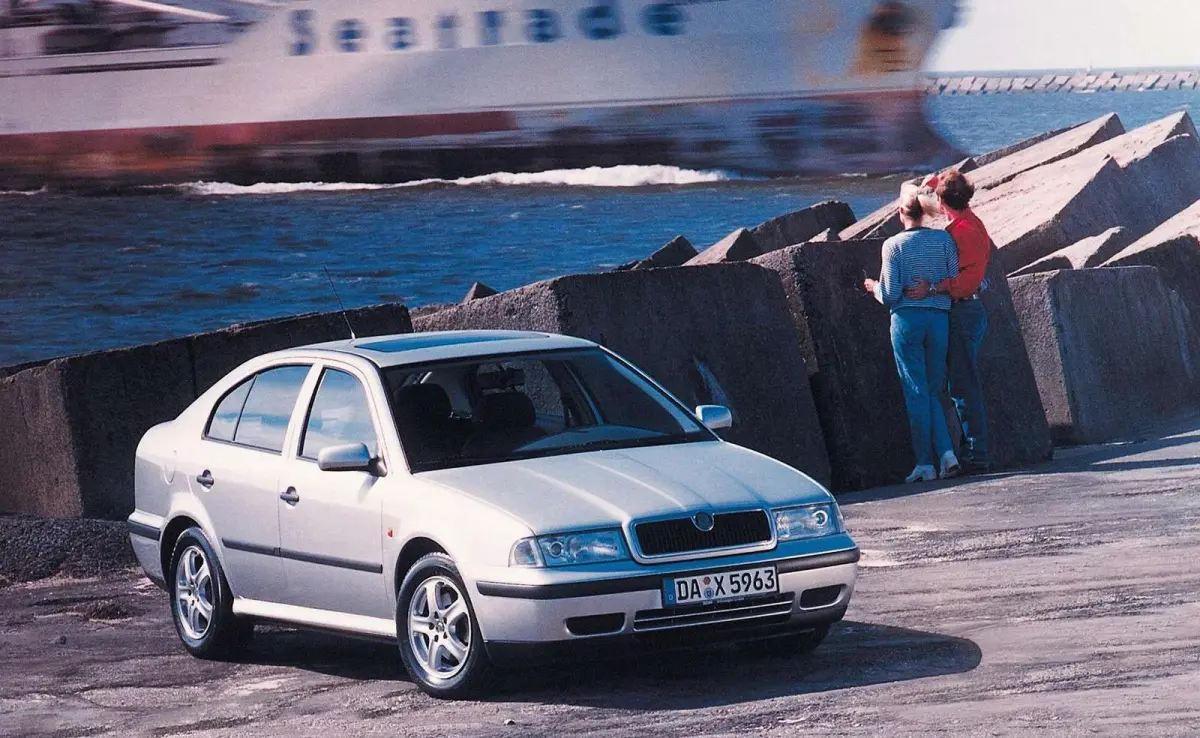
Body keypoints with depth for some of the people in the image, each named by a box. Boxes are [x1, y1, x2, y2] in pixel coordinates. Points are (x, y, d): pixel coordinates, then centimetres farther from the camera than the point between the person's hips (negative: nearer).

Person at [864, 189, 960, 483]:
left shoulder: (893, 245, -4)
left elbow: (890, 295, -6)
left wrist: (874, 287, 15)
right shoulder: (944, 240, 3)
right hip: (939, 318, 3)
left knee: (916, 392, 0)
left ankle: (925, 464, -1)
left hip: (907, 318, -3)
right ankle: (946, 452, -4)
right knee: (933, 392, 13)